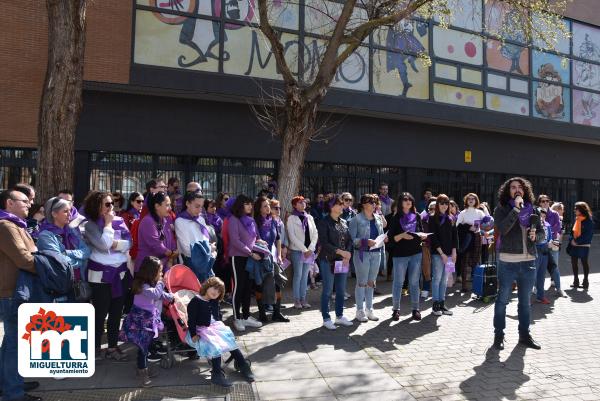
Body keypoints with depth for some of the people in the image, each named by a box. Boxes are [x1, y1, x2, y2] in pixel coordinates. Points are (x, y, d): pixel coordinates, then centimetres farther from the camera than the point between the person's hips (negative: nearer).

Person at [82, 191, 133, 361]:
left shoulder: (119, 221, 6)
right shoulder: (90, 225, -6)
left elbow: (129, 243, -1)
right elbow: (104, 244, -20)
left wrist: (115, 243, -17)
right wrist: (108, 223, -11)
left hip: (121, 273, 5)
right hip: (101, 274, -5)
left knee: (116, 312, 11)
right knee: (100, 312, 4)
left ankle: (113, 347, 22)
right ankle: (95, 347, 20)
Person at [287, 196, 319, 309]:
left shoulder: (309, 217, 11)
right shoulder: (291, 218, -3)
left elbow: (315, 233, 7)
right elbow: (292, 236, -10)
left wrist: (310, 249, -5)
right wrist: (304, 249, -13)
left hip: (309, 251, 4)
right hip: (297, 251, -4)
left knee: (305, 275, 8)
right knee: (298, 275, -2)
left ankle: (303, 299, 16)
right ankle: (297, 300, 8)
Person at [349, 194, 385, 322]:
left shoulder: (378, 218, 10)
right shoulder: (356, 219, -8)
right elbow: (352, 238, -11)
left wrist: (382, 245, -1)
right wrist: (366, 242, -23)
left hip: (376, 253, 6)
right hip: (362, 253, -5)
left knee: (371, 282, 13)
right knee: (361, 282, 2)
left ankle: (369, 309, 23)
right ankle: (360, 311, 12)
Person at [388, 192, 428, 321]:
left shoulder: (417, 216, 9)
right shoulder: (396, 218, 0)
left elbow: (422, 233, 14)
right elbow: (390, 237, -5)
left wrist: (422, 236, -8)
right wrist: (402, 235, -21)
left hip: (416, 253, 3)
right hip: (400, 254, -2)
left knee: (414, 282, 8)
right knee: (398, 282, 2)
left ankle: (415, 309, 17)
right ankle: (396, 309, 13)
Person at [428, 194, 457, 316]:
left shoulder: (450, 219, 12)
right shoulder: (433, 219, -2)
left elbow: (455, 236, 11)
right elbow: (433, 237, -8)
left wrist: (454, 252, 1)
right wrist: (441, 253, -12)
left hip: (449, 253, 5)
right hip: (437, 253, -5)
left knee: (445, 280, 8)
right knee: (437, 278, -3)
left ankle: (442, 304, 15)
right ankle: (436, 305, 4)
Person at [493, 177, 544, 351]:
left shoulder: (531, 210, 9)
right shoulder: (501, 209, -3)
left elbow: (542, 233, 14)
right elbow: (502, 229, -21)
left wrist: (535, 236, -9)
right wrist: (516, 208, -21)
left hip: (528, 261, 4)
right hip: (507, 262, -4)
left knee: (525, 301, 15)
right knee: (503, 299, 6)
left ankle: (524, 334, 29)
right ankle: (498, 335, 17)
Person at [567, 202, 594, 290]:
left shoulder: (588, 221, -12)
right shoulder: (577, 219, 10)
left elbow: (588, 234, -16)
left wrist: (577, 241, -17)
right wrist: (571, 239, -1)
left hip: (583, 246, -7)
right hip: (574, 245, 7)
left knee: (584, 263, 4)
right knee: (574, 262, 8)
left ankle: (585, 281, 14)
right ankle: (576, 281, 16)